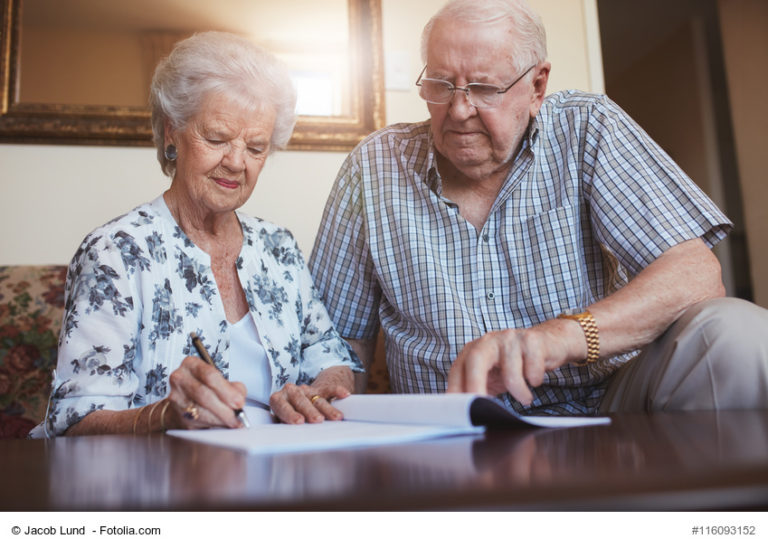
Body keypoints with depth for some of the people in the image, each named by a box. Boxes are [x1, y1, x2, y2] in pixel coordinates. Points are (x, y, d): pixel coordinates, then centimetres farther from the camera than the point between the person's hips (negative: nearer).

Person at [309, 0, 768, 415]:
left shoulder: (585, 129, -2)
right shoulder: (374, 167, 2)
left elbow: (696, 274, -13)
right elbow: (344, 332, 6)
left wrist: (561, 336, -32)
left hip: (596, 409, 2)